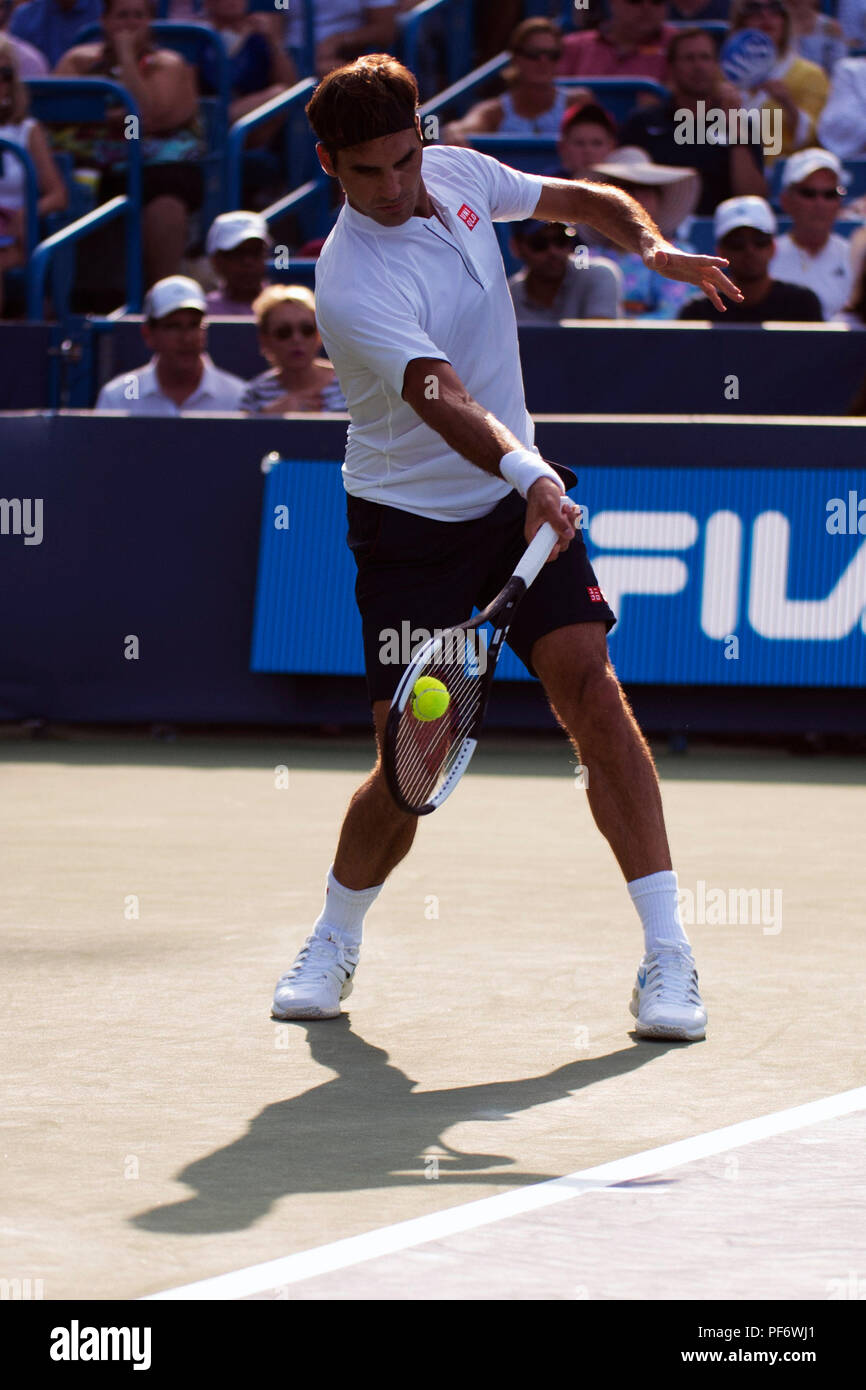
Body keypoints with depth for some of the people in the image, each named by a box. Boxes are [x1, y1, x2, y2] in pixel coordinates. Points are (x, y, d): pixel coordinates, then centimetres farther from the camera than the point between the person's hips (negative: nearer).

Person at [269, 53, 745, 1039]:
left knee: (588, 685, -14)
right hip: (409, 522, -4)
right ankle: (334, 943, 23)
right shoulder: (353, 288, -24)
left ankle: (667, 957, -14)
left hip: (521, 497, 4)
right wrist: (526, 474, -54)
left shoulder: (458, 175, -3)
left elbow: (578, 199, 14)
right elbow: (443, 401, -38)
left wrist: (653, 246, -5)